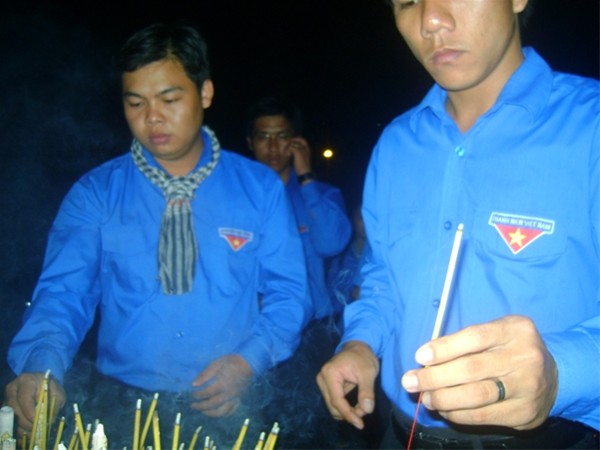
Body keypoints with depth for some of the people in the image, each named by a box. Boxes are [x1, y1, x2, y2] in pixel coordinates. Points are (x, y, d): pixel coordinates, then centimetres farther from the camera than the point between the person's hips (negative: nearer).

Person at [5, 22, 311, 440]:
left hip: (233, 407, 0)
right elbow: (63, 292, -1)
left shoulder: (261, 187, 4)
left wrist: (250, 361, -12)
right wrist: (41, 368, -20)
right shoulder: (94, 193, 4)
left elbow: (288, 292, 5)